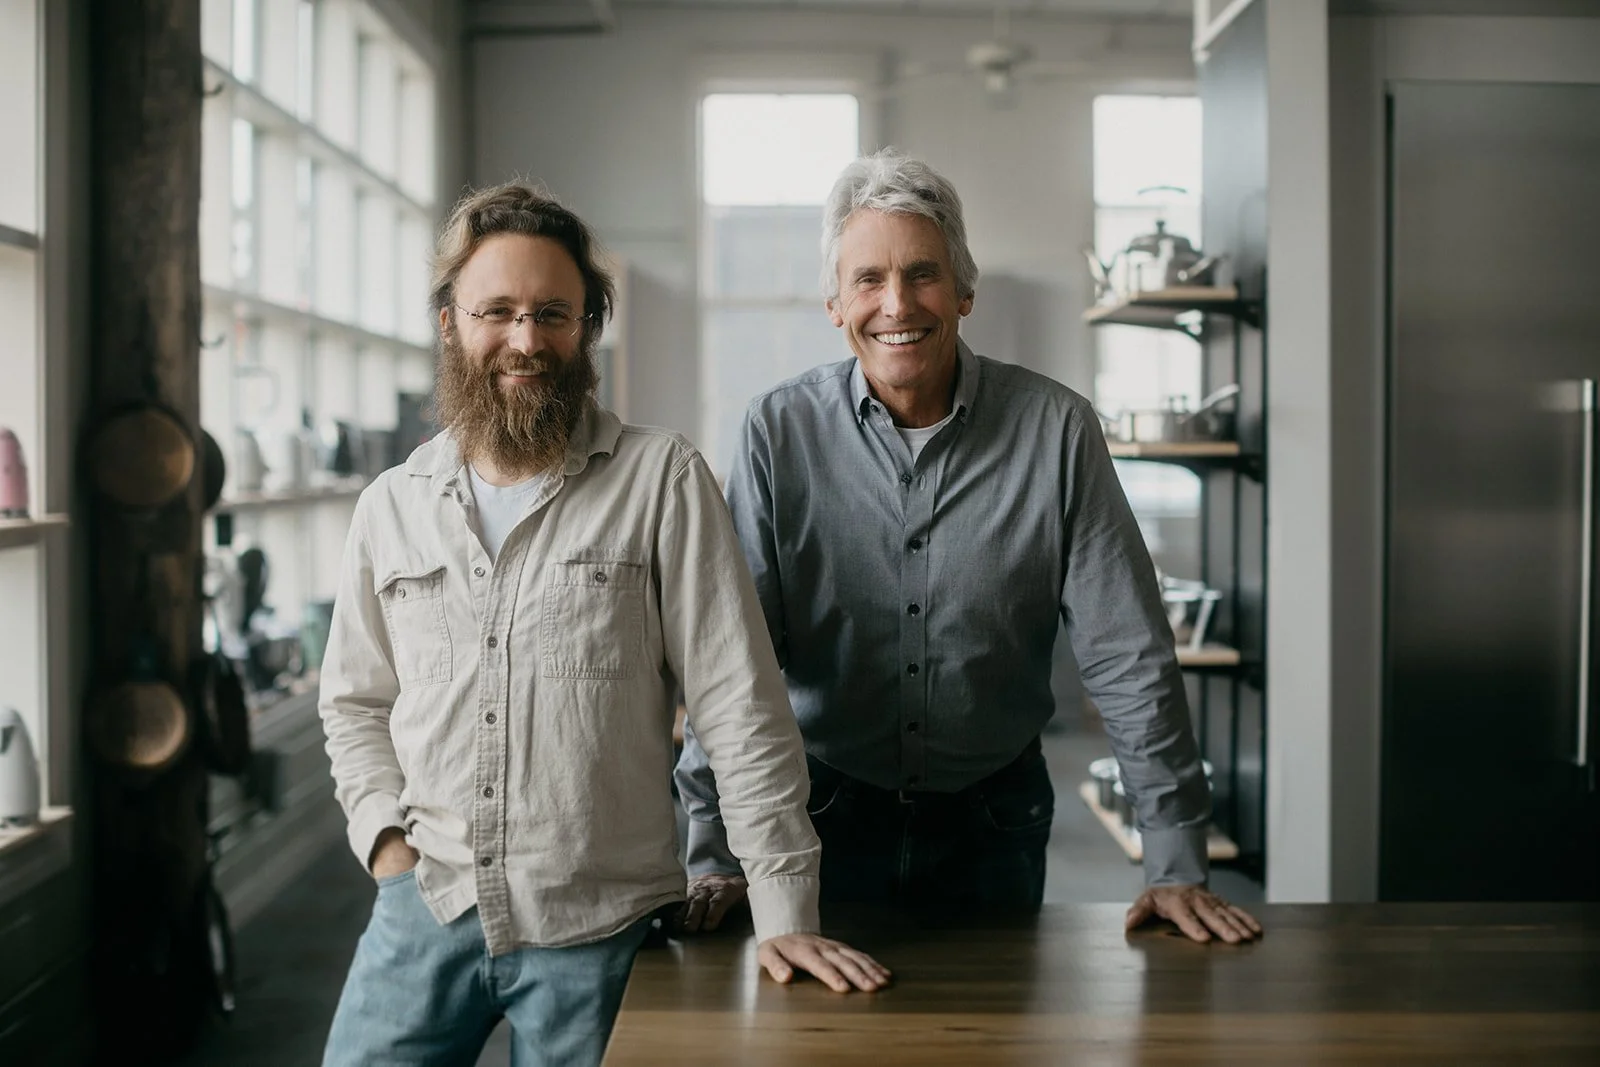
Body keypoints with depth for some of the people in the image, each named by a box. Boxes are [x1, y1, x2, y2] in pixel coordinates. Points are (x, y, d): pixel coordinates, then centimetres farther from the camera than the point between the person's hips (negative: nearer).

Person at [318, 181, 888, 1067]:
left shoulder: (661, 480, -5)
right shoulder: (390, 506, 7)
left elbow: (740, 706, -8)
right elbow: (354, 703, 17)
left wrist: (784, 910, -12)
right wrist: (385, 831, 1)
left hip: (601, 929, -3)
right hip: (425, 905, 3)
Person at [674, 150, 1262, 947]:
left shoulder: (1054, 429, -10)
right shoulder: (780, 432, -10)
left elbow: (1129, 660, -9)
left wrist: (1176, 861, -11)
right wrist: (714, 858, -15)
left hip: (994, 820, 0)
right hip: (823, 813, 0)